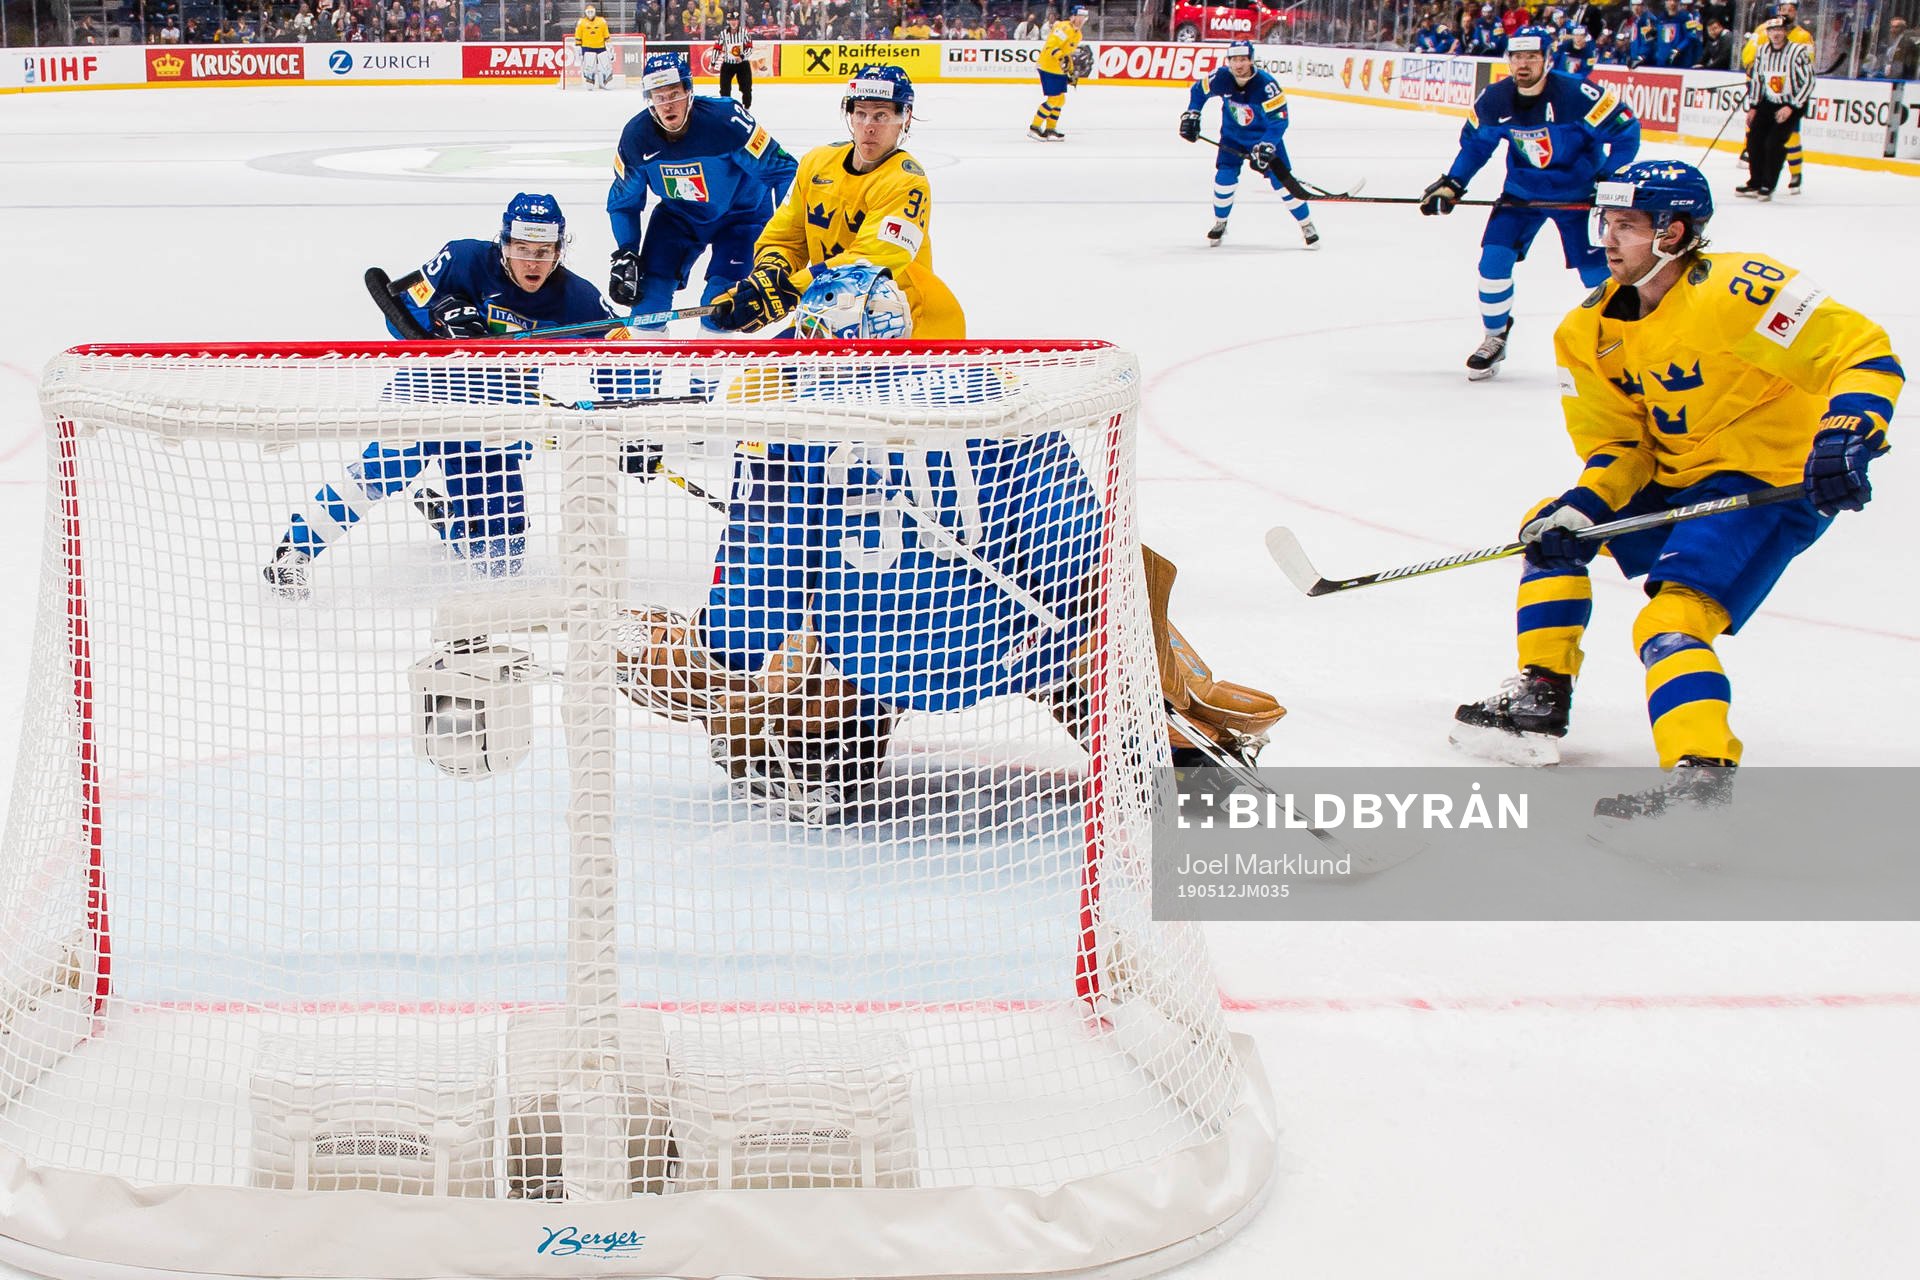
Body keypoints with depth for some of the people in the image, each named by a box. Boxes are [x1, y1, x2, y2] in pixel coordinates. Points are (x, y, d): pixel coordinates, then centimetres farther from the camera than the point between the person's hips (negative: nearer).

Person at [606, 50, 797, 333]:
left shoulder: (726, 120, -32)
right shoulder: (636, 136, -18)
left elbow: (782, 169, -23)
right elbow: (622, 201, -1)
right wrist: (625, 255, -8)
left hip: (741, 213, -4)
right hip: (679, 214, 4)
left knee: (721, 300, -17)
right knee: (650, 287, -7)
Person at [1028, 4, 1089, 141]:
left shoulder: (1077, 34, 15)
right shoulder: (1065, 28, -17)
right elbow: (1051, 45, -27)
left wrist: (1072, 71, 24)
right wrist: (1062, 58, -39)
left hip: (1060, 70, 10)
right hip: (1048, 67, -10)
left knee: (1060, 99, 11)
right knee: (1053, 99, -11)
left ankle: (1050, 129, 19)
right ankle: (1034, 127, -4)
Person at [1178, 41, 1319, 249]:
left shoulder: (1266, 84, -32)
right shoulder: (1221, 78, -20)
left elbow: (1279, 120, -32)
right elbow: (1198, 90, 1)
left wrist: (1266, 146, -41)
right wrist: (1191, 115, -4)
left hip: (1265, 135, -3)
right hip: (1233, 134, 3)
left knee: (1282, 181, -7)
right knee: (1224, 178, -10)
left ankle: (1307, 225, 7)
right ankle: (1220, 224, 14)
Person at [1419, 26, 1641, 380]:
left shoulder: (1577, 94, -26)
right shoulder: (1494, 100, -12)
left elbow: (1625, 129, -16)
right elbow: (1475, 142, 6)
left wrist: (1611, 180, -19)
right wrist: (1451, 184, -1)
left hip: (1578, 193, -3)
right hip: (1522, 191, 3)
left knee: (1598, 271, -6)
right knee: (1493, 259, -8)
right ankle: (1495, 338, 12)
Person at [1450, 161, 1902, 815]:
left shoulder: (1735, 291, -22)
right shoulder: (1590, 330, 1)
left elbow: (1866, 352, -24)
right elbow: (1616, 444, 5)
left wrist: (1845, 435, -39)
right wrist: (1586, 503, -15)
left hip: (1776, 484, -9)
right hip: (1673, 478, 9)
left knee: (1670, 622, -24)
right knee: (1555, 531, 10)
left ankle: (1702, 777, -33)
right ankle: (1539, 700, 15)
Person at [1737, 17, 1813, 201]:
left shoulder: (1798, 52, -18)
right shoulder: (1762, 51, -1)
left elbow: (1808, 82, -17)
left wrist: (1791, 107, -20)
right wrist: (1753, 106, 8)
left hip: (1793, 104, -6)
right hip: (1769, 103, 6)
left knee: (1774, 142, -16)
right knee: (1754, 138, -1)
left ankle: (1767, 186, -6)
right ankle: (1754, 184, 10)